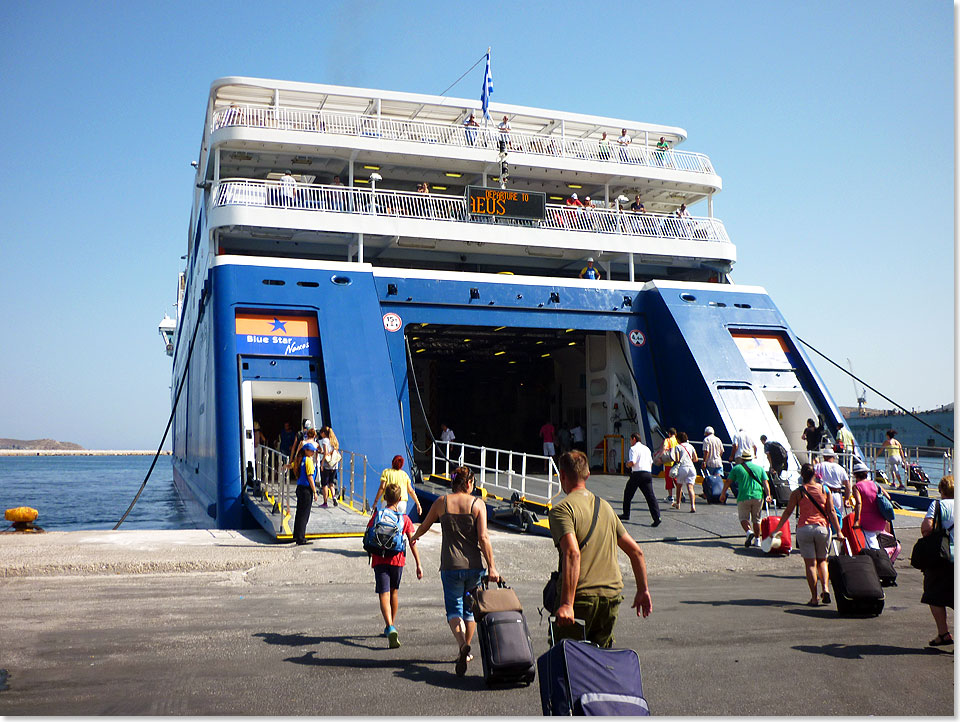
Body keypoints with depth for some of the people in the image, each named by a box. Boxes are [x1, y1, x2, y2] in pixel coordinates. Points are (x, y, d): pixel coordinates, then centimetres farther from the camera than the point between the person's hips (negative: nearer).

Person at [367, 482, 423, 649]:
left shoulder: (377, 516, 0)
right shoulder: (404, 518, 2)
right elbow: (412, 543, -2)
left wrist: (372, 555, 23)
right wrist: (418, 565, 0)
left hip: (380, 560, -2)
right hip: (397, 560, 2)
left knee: (384, 594, -6)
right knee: (394, 592, 21)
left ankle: (390, 628, -26)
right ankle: (391, 626, 36)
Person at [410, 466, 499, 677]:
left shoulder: (441, 502, 1)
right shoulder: (477, 504, -3)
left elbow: (424, 526, 16)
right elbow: (483, 537, -10)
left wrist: (414, 537, 38)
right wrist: (491, 567, -8)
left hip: (450, 565, -1)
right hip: (474, 565, 1)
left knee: (453, 609, 4)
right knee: (470, 608, 19)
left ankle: (462, 645, -22)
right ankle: (466, 650, 28)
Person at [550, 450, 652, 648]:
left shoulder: (562, 509, -8)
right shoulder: (605, 506, 14)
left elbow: (572, 553, -23)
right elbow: (636, 551, 15)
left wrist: (567, 604, -26)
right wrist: (643, 590, 26)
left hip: (582, 596, -6)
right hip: (613, 595, 6)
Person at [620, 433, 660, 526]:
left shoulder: (634, 448, -3)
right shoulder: (646, 449, 18)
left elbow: (632, 462, -15)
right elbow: (651, 463, 22)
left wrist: (627, 463, 5)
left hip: (637, 474, -5)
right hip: (648, 474, 5)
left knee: (628, 494, 15)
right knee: (650, 496, -2)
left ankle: (626, 514, 24)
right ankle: (657, 517, -15)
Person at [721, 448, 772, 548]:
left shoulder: (737, 468, 6)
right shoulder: (760, 468, 12)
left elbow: (728, 482, 6)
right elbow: (765, 483, 1)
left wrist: (723, 493, 16)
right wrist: (768, 495, -5)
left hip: (743, 497, -3)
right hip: (758, 496, 3)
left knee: (743, 518, 8)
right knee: (756, 519, 14)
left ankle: (749, 532, -18)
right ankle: (757, 540, 13)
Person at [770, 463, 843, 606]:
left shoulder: (797, 492, -3)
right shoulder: (824, 490, 2)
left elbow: (787, 512, -2)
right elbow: (831, 512, 0)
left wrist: (777, 529, 6)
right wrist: (838, 531, 4)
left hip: (804, 529, -2)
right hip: (822, 528, 2)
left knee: (810, 564, 3)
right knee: (822, 561, 18)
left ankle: (814, 598, 1)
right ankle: (825, 588, -2)